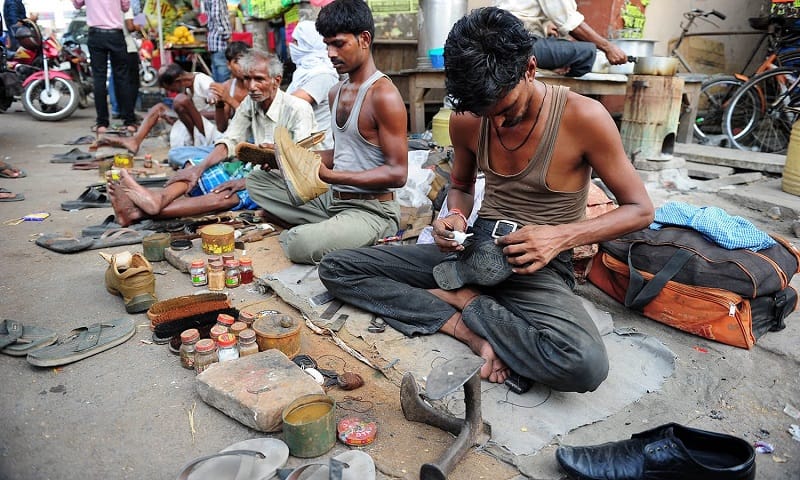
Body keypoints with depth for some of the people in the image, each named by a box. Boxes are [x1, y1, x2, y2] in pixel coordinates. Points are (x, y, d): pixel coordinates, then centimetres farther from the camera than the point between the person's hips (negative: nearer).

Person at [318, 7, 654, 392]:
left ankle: (460, 299, -13)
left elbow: (640, 209, -5)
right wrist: (456, 216, -7)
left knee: (585, 365, -37)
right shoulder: (465, 119, -2)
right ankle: (468, 328, -19)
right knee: (336, 268, -7)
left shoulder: (583, 118, -14)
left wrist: (563, 236, -21)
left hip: (539, 268, -4)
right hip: (474, 252, 4)